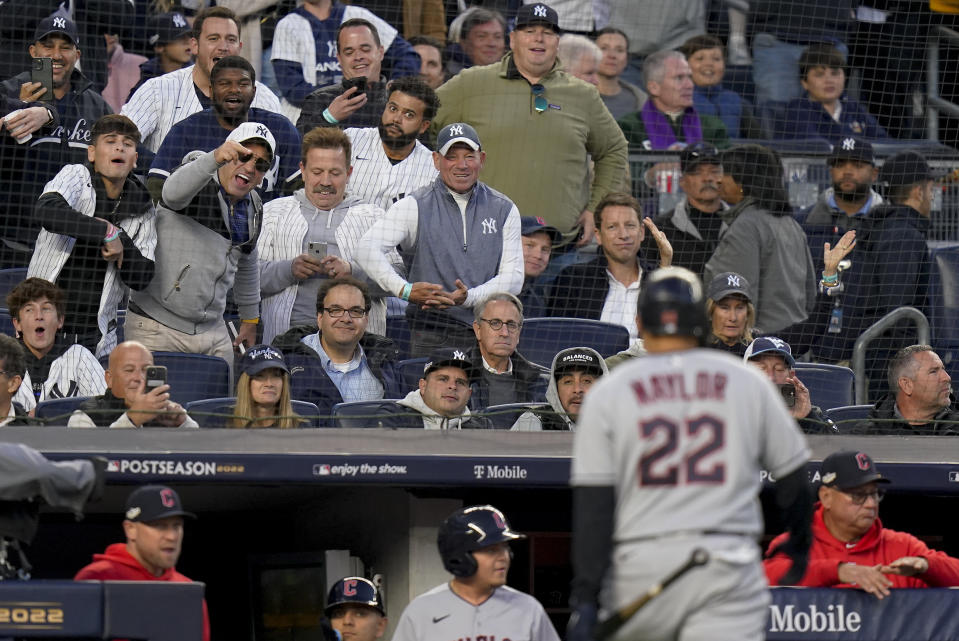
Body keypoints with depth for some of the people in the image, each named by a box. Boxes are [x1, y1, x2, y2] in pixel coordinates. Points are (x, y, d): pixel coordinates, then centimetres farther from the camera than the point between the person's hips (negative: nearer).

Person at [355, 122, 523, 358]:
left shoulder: (504, 209, 12)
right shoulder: (416, 206, 4)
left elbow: (513, 278, 5)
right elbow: (367, 250, -8)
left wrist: (467, 298, -13)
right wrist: (405, 289, -22)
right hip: (431, 337, -2)